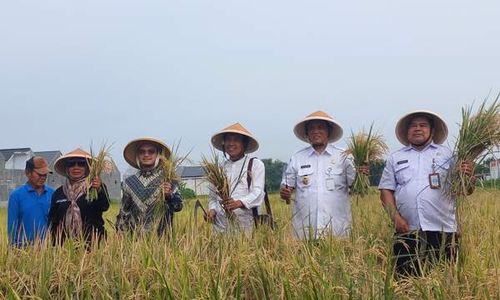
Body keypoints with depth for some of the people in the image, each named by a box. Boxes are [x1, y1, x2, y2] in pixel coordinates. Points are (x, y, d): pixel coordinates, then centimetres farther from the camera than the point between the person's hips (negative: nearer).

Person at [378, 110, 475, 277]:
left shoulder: (447, 155, 11)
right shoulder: (395, 158, 15)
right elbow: (386, 191, 10)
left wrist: (467, 177, -15)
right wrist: (396, 218, -5)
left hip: (442, 231, -1)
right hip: (407, 231, 1)